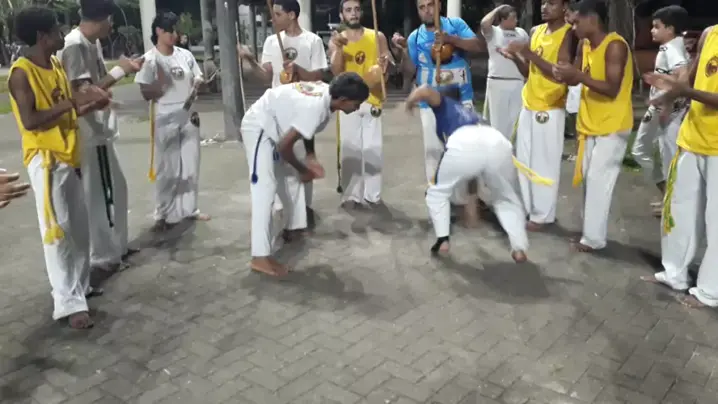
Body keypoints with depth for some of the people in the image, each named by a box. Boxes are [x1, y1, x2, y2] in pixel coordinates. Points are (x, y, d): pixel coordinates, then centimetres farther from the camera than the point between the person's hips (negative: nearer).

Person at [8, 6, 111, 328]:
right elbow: (30, 121, -21)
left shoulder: (56, 65, 11)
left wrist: (90, 105, 0)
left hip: (68, 157, 8)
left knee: (79, 227, 13)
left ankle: (80, 286, 27)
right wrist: (72, 101, -21)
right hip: (45, 161, -8)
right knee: (58, 231, -6)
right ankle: (69, 302, 0)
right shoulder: (21, 72, -13)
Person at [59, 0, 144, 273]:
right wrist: (120, 71, -20)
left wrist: (124, 68, 4)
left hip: (101, 129, 10)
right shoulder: (74, 45, -19)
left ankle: (116, 247, 31)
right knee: (99, 195, 0)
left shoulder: (92, 43, 11)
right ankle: (103, 256, 13)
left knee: (116, 189, 18)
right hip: (89, 134, -10)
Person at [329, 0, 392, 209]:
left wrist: (385, 66, -16)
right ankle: (350, 194, 8)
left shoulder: (377, 37, 4)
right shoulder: (336, 40, 3)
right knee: (349, 150, 0)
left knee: (373, 149, 1)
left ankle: (372, 193, 11)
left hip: (372, 100, 0)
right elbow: (336, 71, -7)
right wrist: (339, 48, -22)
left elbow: (389, 64, 7)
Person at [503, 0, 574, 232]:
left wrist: (529, 53, -22)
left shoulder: (568, 34, -10)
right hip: (528, 106, 7)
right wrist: (516, 57, -4)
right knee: (524, 161, 11)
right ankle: (526, 208, 22)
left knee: (545, 164, -4)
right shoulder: (535, 31, 11)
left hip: (551, 109, -7)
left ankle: (542, 215, 5)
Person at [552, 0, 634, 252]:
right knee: (588, 178, 10)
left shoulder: (615, 46, -18)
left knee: (598, 180, -8)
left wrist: (577, 75, -26)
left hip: (612, 126, -8)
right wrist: (566, 75, -9)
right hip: (591, 124, 8)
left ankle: (594, 238, 0)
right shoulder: (586, 46, 8)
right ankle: (590, 232, 20)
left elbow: (612, 89, -23)